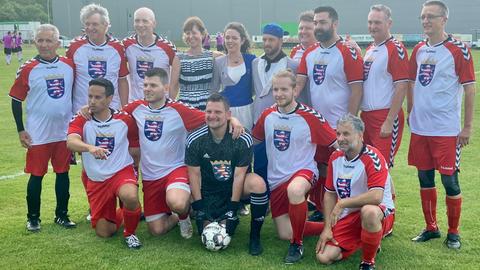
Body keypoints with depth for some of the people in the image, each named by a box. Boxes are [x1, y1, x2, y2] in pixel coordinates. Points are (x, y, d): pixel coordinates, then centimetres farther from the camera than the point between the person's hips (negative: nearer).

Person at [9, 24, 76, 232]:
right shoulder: (28, 69, -7)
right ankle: (33, 217, 19)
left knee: (63, 173, 10)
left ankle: (62, 215, 23)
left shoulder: (69, 66, 1)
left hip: (65, 132, 3)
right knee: (36, 175, 4)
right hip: (38, 134, -3)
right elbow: (16, 100, -2)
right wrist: (21, 130, -5)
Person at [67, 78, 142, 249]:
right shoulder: (81, 120, -8)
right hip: (96, 180, 2)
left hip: (122, 172, -2)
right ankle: (119, 215, 40)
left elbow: (134, 147, 7)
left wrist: (134, 170, 11)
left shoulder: (125, 119, -7)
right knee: (104, 233, 4)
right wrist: (90, 147, -49)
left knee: (130, 196, -38)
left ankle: (130, 233, -7)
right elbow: (71, 142, -29)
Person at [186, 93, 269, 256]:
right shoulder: (194, 140, -12)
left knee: (258, 184, -33)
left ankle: (255, 237, -15)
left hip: (235, 187, -1)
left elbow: (239, 175, -16)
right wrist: (199, 209, -12)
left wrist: (232, 210, -17)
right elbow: (194, 174, -7)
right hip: (209, 191, 1)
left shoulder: (243, 139, -17)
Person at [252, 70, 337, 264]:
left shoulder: (310, 116, -11)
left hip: (304, 171, -5)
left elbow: (336, 144, -6)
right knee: (285, 234, 1)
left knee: (294, 190, -42)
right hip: (276, 180, 5)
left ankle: (297, 244, -20)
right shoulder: (267, 115, 2)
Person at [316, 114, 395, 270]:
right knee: (324, 257, -10)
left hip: (381, 212, -6)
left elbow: (376, 197, -30)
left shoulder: (372, 157, -18)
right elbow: (330, 194, 10)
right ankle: (359, 242, 18)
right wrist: (327, 228, 2)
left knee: (369, 211, -42)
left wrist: (342, 203, -21)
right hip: (347, 217, 6)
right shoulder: (335, 158, 3)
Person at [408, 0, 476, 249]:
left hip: (446, 129, -5)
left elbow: (469, 89, -8)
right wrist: (410, 114, 14)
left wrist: (467, 126, -9)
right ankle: (431, 227, 26)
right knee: (424, 178, 11)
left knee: (449, 180, 0)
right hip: (420, 128, 5)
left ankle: (453, 232, 17)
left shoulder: (458, 50, -8)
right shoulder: (418, 50, 8)